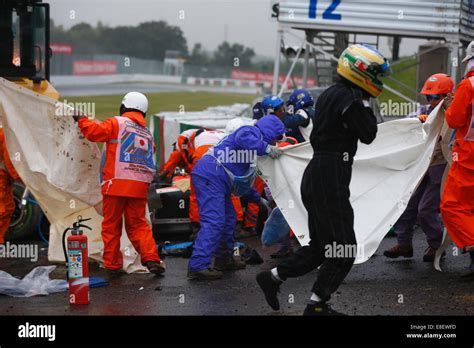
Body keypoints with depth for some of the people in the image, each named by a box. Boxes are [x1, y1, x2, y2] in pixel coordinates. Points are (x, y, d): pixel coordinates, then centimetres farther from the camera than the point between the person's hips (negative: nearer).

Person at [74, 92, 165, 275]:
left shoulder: (117, 123, 0)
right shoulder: (148, 134, 19)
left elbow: (94, 132, -11)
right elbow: (149, 160, 18)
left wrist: (82, 120, 6)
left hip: (116, 184, -5)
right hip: (139, 186, 5)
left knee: (111, 225, 6)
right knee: (138, 225, 13)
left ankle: (113, 265, 8)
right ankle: (152, 259, -3)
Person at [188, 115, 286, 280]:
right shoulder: (252, 132, 0)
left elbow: (243, 181, 34)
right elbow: (242, 139, -29)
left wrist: (258, 199, 33)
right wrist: (266, 148, -27)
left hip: (215, 179, 11)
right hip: (211, 176, -11)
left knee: (228, 218, 19)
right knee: (213, 221, -16)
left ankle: (225, 257, 31)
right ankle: (197, 266, -19)